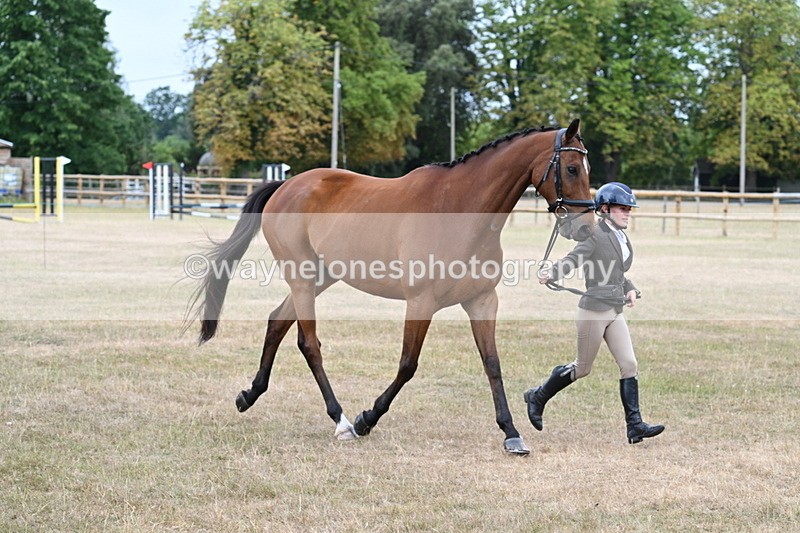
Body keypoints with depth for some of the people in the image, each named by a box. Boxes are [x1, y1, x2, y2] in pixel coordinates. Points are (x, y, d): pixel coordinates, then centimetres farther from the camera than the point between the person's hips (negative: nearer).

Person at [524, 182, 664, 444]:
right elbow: (572, 260, -22)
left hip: (615, 313, 8)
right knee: (582, 368, 4)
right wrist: (550, 274, -39)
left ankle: (635, 426, -1)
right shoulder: (596, 235, -12)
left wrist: (630, 288, 9)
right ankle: (538, 397, 25)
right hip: (594, 310, -8)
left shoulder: (623, 239, 13)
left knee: (630, 365, -1)